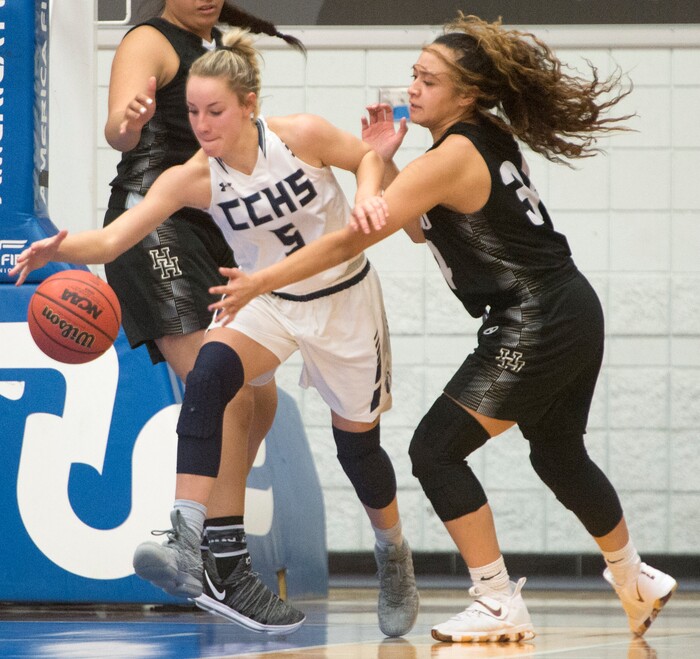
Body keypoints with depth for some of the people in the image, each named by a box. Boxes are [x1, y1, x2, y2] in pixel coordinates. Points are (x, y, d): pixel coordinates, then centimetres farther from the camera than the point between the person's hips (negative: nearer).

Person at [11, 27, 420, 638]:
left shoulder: (302, 135, -23)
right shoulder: (192, 179, -19)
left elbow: (367, 157, -3)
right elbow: (112, 239, -29)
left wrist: (367, 197, -25)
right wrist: (61, 248, -49)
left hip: (345, 299, -1)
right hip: (271, 302, 1)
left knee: (357, 444, 8)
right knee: (209, 373, -29)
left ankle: (395, 560, 41)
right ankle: (188, 549, -37)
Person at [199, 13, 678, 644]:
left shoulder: (453, 158, -19)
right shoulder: (488, 137, 8)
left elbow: (351, 240, -21)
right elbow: (421, 229, 18)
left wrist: (260, 282, -18)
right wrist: (384, 162, 4)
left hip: (533, 326, -10)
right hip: (572, 315, 10)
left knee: (436, 449, -8)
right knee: (559, 456, 28)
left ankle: (500, 605, -5)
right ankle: (636, 583, 46)